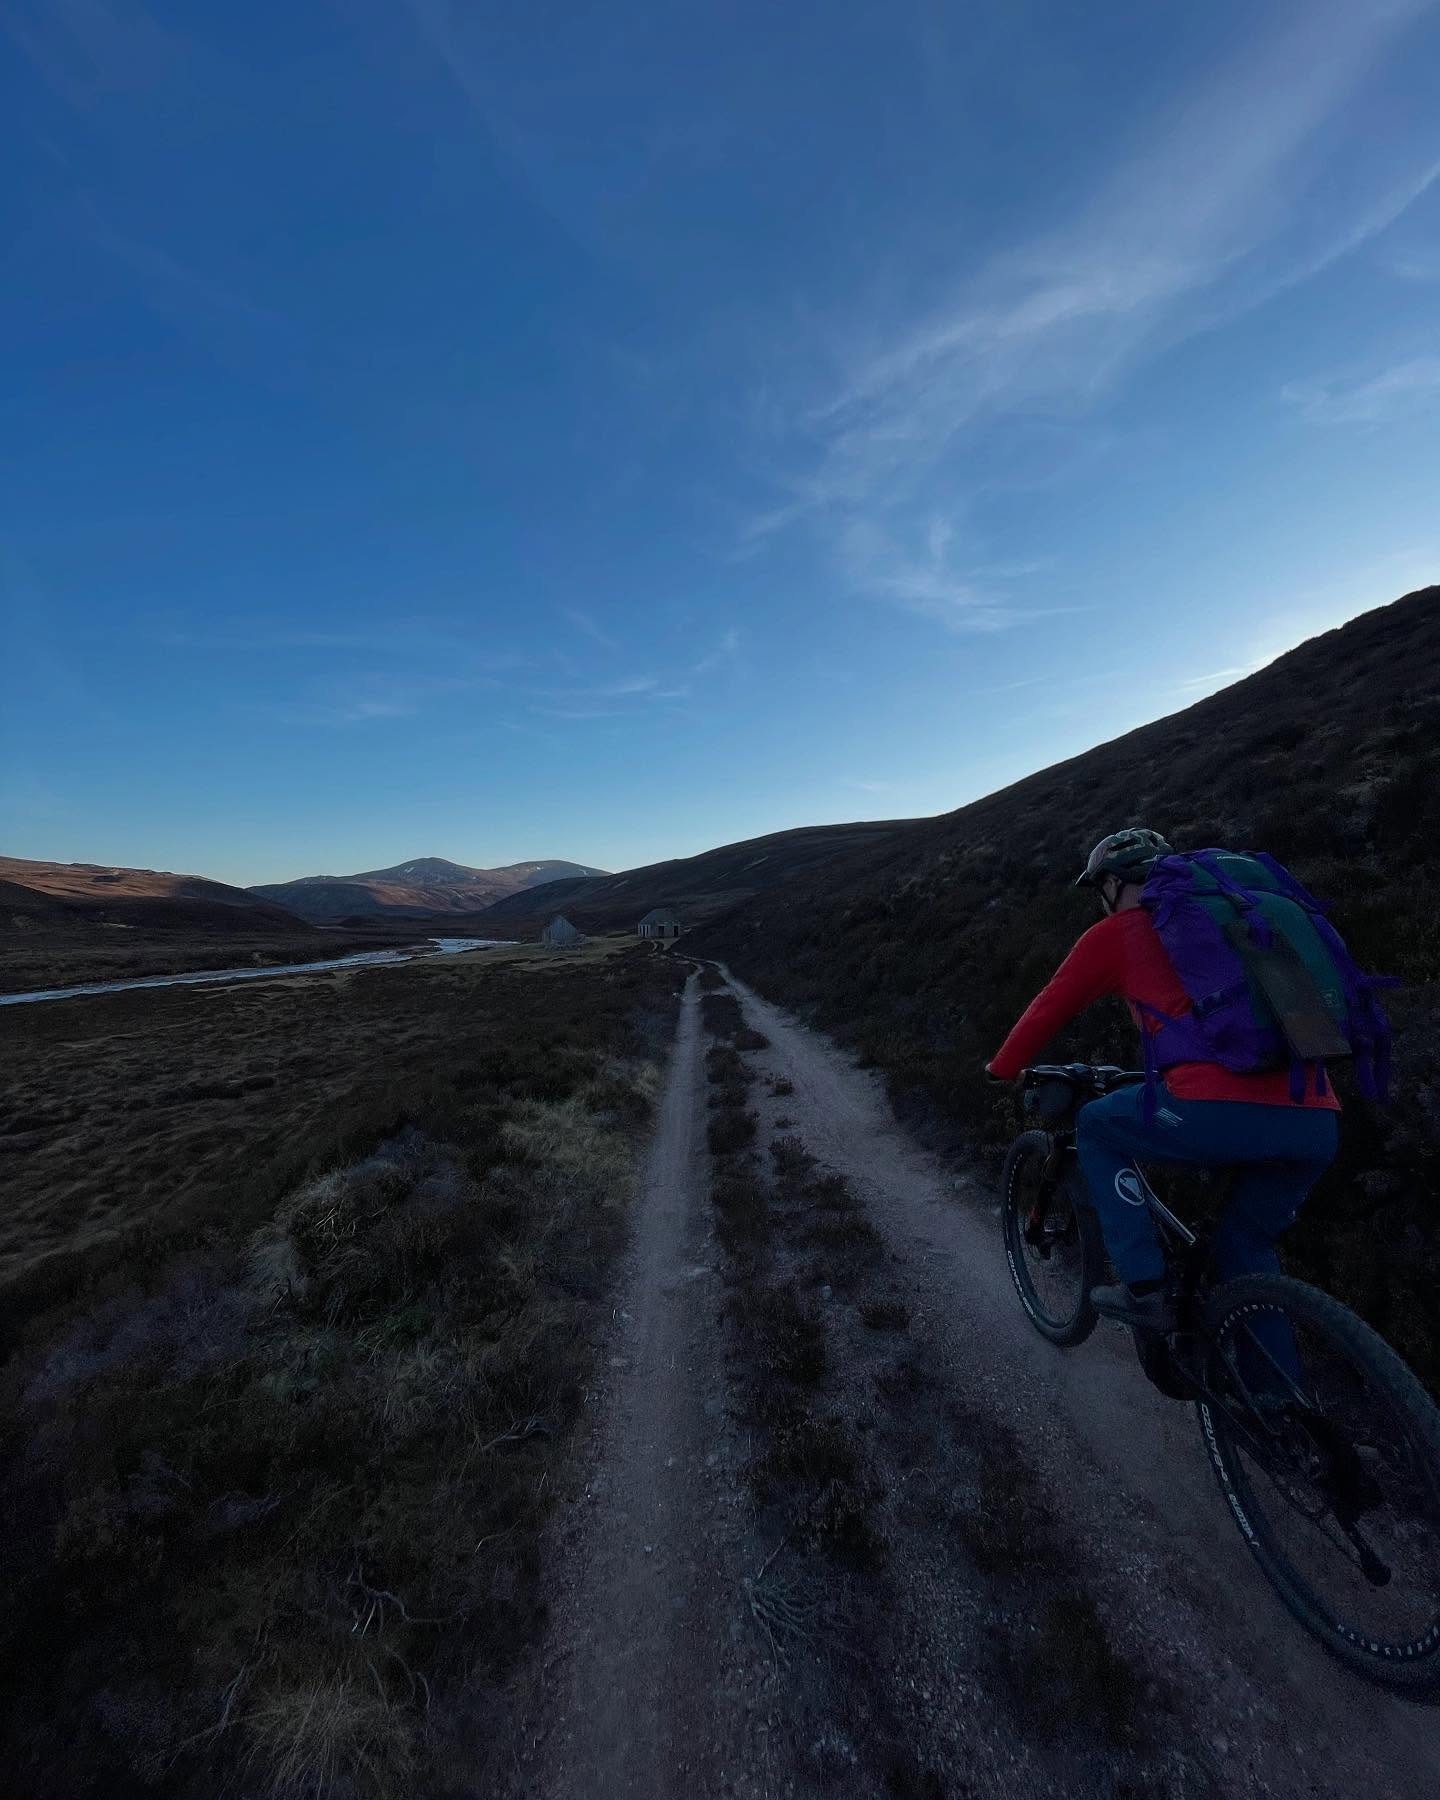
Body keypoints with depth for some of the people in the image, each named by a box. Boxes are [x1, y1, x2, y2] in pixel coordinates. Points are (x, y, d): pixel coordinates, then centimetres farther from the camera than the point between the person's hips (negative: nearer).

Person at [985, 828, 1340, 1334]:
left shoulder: (1115, 933, 8)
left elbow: (1048, 1009, 15)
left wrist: (1002, 1068, 32)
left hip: (1219, 1113, -7)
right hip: (1318, 1124, 7)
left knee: (1095, 1126, 20)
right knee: (1246, 1251, 28)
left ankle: (1144, 1290, 16)